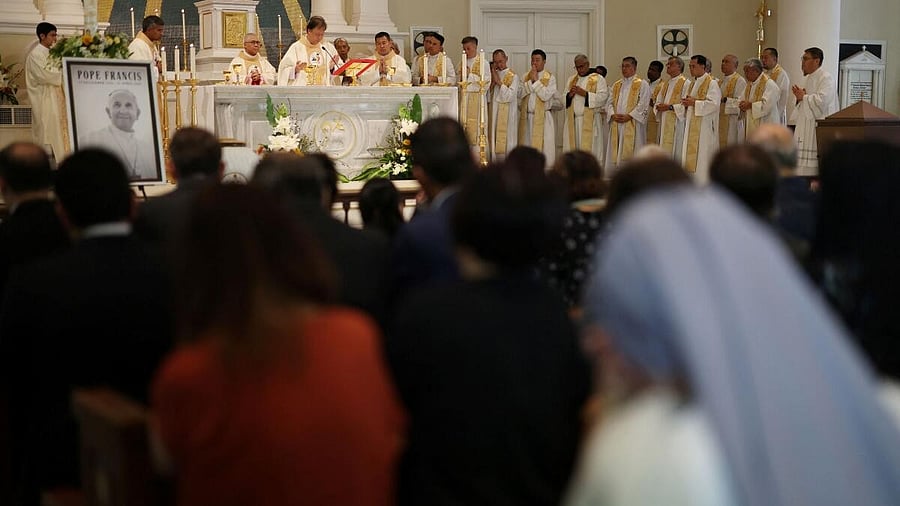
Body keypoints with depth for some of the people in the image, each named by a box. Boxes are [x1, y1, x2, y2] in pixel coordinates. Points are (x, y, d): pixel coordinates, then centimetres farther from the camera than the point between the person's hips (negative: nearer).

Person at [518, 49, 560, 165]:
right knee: (526, 146, 5)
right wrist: (531, 81, -8)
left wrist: (536, 80, -9)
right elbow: (520, 94, -1)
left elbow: (545, 95, -14)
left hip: (543, 118, -4)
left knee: (544, 148, -6)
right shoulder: (526, 77, 13)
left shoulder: (550, 77, 0)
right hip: (527, 117, 4)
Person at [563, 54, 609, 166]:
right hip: (572, 121, 5)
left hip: (590, 121, -5)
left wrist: (584, 93, -16)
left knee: (590, 151, -8)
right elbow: (563, 99, 17)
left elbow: (603, 97, -9)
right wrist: (570, 95, -5)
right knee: (573, 150, 2)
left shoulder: (598, 79, 3)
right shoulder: (571, 80, 19)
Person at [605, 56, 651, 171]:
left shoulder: (642, 84, 2)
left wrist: (629, 116, -17)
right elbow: (610, 103, 13)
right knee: (614, 154, 3)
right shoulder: (616, 85, 20)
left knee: (630, 155, -9)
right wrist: (613, 115, -7)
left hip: (633, 125, -5)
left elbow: (643, 105, -8)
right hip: (616, 125, 5)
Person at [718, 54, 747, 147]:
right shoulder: (721, 81, 16)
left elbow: (740, 102, -17)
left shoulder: (740, 81, -8)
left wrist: (725, 100, -24)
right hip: (719, 121, 7)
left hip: (733, 121, -7)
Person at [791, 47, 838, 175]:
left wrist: (804, 97, -10)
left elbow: (822, 100, -23)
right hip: (804, 127, 9)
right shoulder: (805, 79, 19)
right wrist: (799, 97, 2)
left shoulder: (826, 78, -9)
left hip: (818, 127, -9)